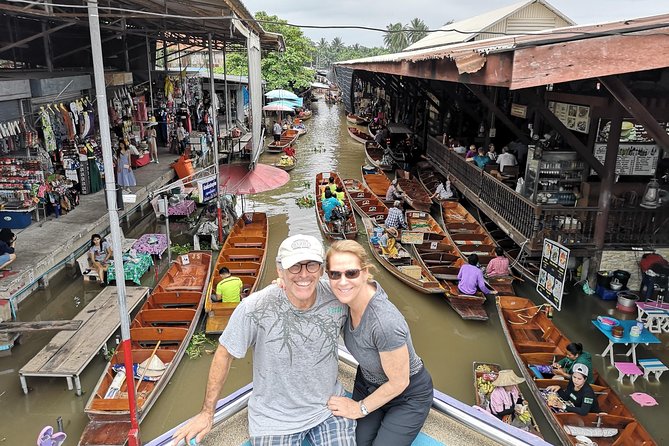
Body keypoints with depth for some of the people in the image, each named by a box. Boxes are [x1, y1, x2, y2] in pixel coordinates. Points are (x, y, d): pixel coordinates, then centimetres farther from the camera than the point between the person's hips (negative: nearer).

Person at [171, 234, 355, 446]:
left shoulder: (338, 299, -16)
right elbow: (225, 354, -11)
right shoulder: (254, 308, -25)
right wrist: (207, 412, -5)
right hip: (275, 419, -2)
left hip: (329, 407, 2)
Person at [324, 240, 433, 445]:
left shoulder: (385, 322, -39)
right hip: (367, 383, 5)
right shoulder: (350, 296, -20)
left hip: (407, 395, -5)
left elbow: (399, 382, -24)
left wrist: (359, 408, -10)